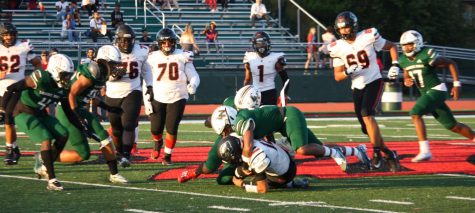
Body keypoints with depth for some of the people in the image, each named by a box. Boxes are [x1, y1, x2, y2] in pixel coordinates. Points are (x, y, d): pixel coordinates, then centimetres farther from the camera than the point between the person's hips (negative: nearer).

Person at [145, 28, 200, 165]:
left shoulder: (182, 56, 0)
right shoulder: (153, 57, 3)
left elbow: (193, 76, 3)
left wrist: (193, 84, -18)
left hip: (177, 98, -1)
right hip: (158, 98, 1)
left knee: (172, 129, -5)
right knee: (156, 129, 3)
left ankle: (168, 155, 13)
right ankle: (158, 143, 38)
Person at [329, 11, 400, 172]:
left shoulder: (368, 37, -10)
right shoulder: (338, 48, -2)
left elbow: (391, 46, 5)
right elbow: (337, 77, 1)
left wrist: (395, 65, -8)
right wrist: (348, 72, -20)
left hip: (373, 82, -4)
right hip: (357, 88, 5)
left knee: (366, 114, -27)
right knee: (367, 128, 4)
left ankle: (377, 153, -20)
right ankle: (389, 154, 25)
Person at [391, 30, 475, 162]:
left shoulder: (426, 56, -19)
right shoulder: (404, 60, 3)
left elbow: (451, 64, -10)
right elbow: (407, 78, 17)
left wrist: (457, 84, -13)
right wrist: (407, 82, -8)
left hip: (437, 90, -8)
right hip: (426, 94, 8)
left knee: (415, 114, -24)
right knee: (452, 126, 14)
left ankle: (425, 151, -25)